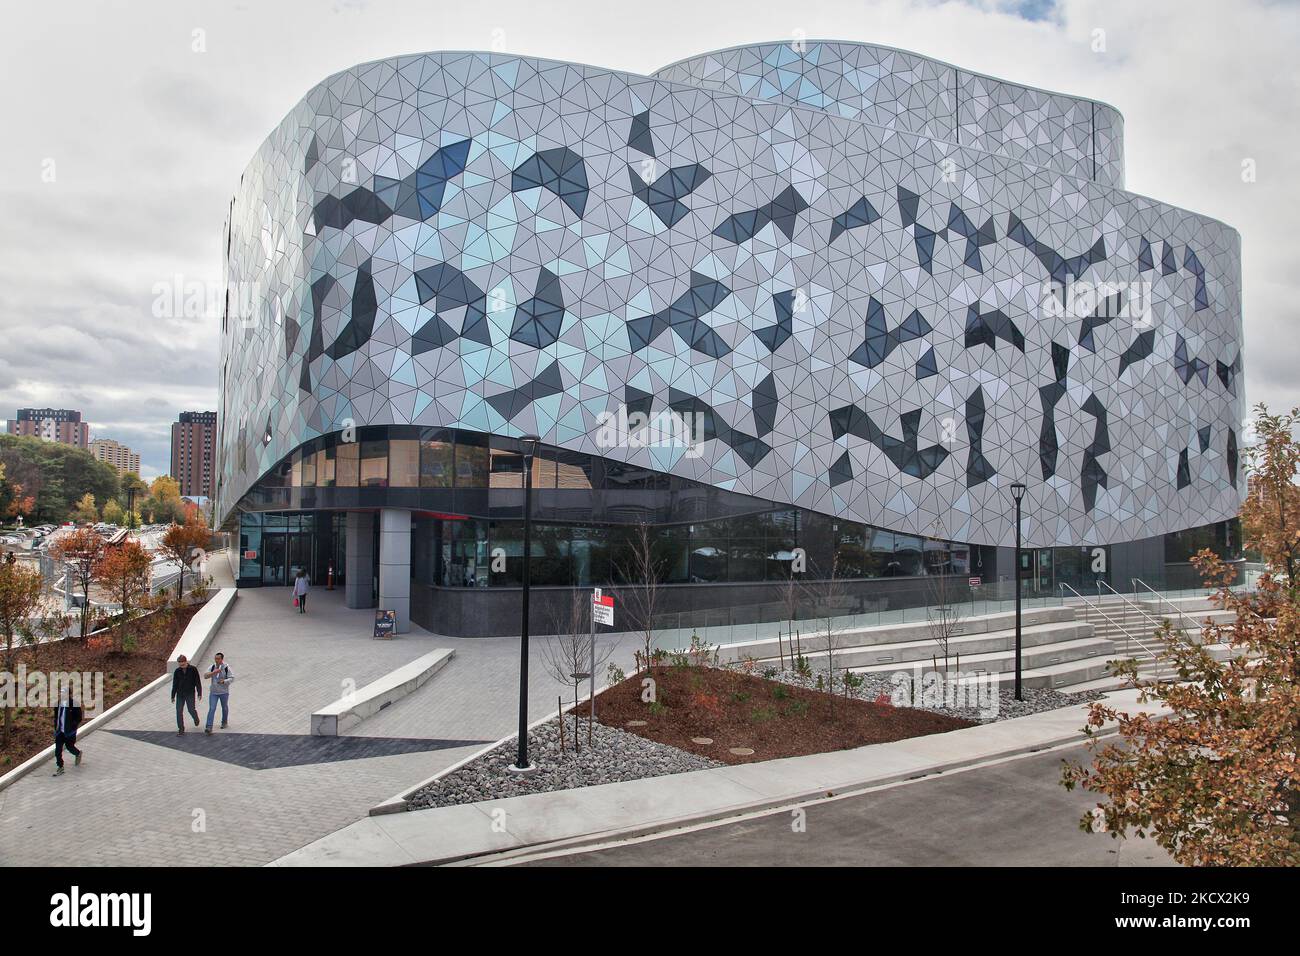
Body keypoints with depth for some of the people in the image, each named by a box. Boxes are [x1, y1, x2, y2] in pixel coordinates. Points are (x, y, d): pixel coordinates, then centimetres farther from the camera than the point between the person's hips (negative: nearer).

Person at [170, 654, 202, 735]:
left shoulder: (193, 669, -7)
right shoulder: (177, 671, 1)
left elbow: (198, 682, -3)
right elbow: (174, 685, 7)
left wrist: (199, 693, -5)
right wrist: (173, 696, 7)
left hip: (190, 694, -3)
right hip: (180, 694, 3)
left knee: (191, 710, -1)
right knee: (179, 711, -2)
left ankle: (196, 718, 32)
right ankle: (181, 729, 6)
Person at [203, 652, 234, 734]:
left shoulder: (226, 668, -8)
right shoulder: (212, 667, 1)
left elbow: (231, 678, -9)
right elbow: (205, 676, -8)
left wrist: (224, 681, -26)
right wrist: (214, 672, -23)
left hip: (224, 692, -1)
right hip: (213, 692, 1)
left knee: (225, 708, 15)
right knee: (211, 709, -10)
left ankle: (224, 722, 37)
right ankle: (209, 727, -15)